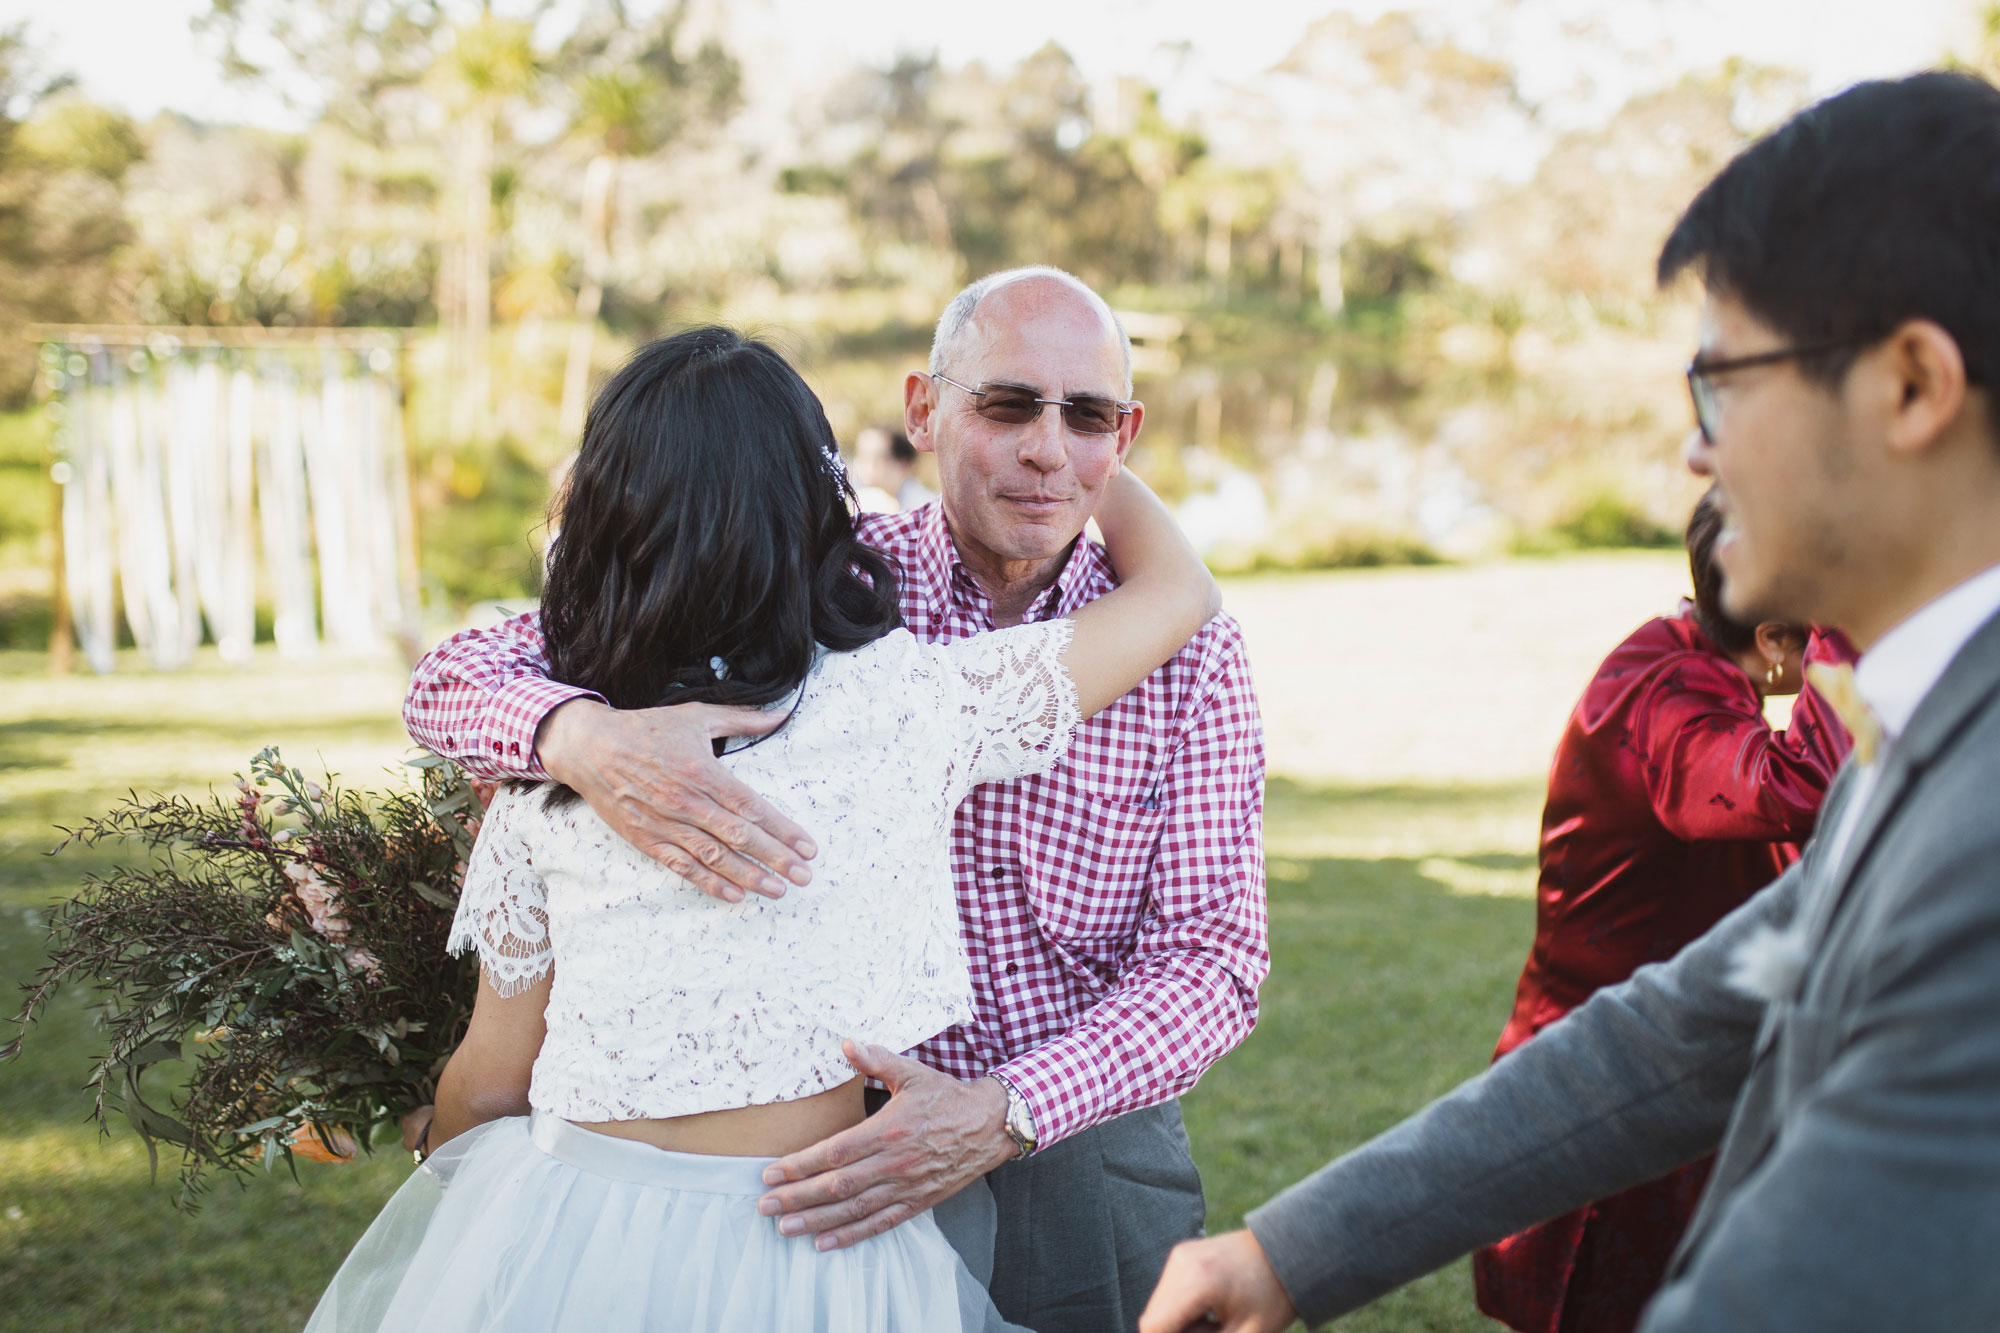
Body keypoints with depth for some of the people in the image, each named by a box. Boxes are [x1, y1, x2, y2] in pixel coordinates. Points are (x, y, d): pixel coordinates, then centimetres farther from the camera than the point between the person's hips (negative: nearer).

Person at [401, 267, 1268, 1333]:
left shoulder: (1186, 652, -5)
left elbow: (1211, 952, -10)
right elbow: (458, 676, -8)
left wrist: (1006, 1114, -27)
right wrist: (585, 738, -33)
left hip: (1091, 1152, 1)